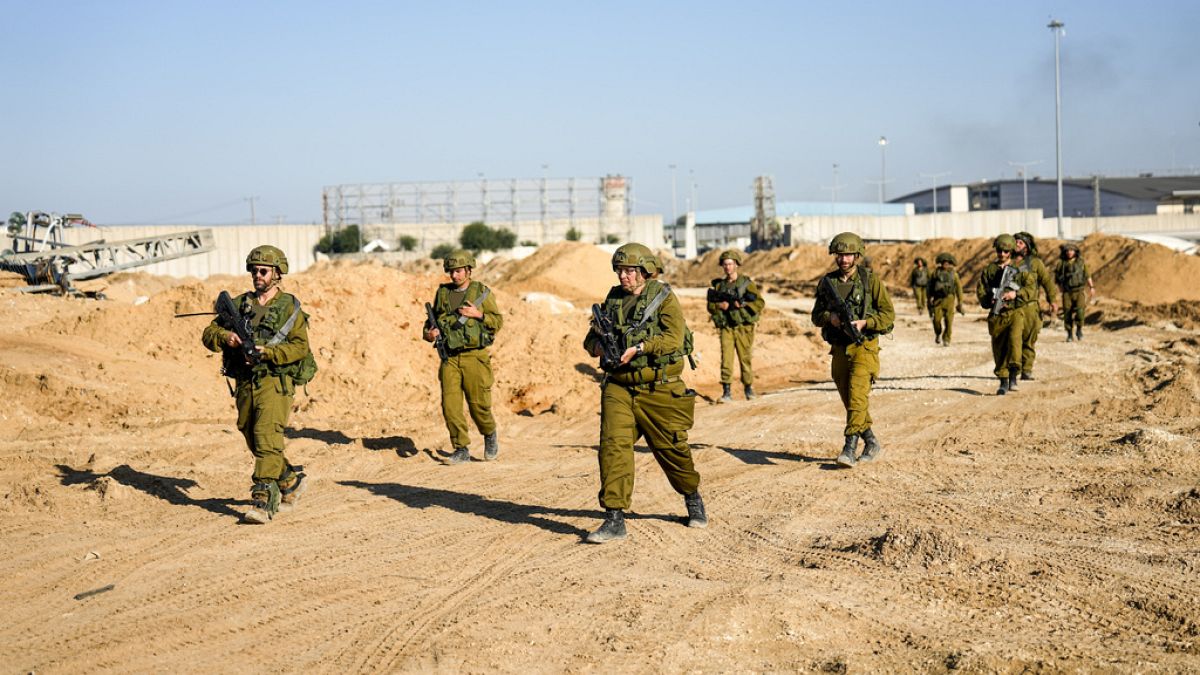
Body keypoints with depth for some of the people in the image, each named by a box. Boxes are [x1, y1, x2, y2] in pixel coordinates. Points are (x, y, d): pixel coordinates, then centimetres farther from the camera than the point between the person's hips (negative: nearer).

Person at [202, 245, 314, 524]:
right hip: (245, 384, 6)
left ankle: (264, 502, -21)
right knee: (255, 443, 14)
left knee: (267, 438, -18)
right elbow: (209, 333, 10)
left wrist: (267, 352, -20)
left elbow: (300, 347, -7)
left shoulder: (289, 307, 1)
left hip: (275, 383, -6)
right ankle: (292, 482, 34)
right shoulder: (239, 304, 13)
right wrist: (225, 337, -12)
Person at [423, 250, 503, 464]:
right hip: (450, 358, 3)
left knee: (478, 404, -1)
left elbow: (498, 321, 2)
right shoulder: (442, 293, 10)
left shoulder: (482, 292, 1)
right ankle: (462, 450, 3)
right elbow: (432, 320, 18)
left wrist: (478, 314, -14)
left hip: (474, 357, -3)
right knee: (450, 405, -5)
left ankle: (490, 438, 27)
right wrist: (429, 333, -3)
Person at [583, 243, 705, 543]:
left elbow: (674, 337, -18)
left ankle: (693, 498, 36)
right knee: (613, 444, -13)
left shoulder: (664, 297, -5)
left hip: (659, 388, -3)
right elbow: (590, 339, 13)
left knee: (671, 448, 8)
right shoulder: (612, 299, 9)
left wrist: (638, 348, -29)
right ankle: (615, 520, -12)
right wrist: (598, 345, -11)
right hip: (619, 386, 3)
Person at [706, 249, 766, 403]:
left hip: (743, 327, -2)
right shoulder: (719, 285, 11)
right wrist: (720, 305, -8)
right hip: (726, 328, 2)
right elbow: (710, 305, 12)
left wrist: (743, 304, -16)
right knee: (726, 359, -7)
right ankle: (726, 392, -8)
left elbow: (760, 302, -4)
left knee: (745, 358, 4)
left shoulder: (746, 283, 1)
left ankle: (748, 387, 23)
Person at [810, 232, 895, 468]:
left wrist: (864, 322, -18)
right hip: (839, 349, 5)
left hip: (863, 347, -5)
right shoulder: (827, 282, 8)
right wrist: (830, 317, -9)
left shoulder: (870, 280, -3)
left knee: (857, 396, -19)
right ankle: (872, 444, 25)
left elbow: (889, 315, -3)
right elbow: (816, 316, 13)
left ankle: (850, 448, -22)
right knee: (849, 400, 10)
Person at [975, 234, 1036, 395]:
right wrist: (990, 300, -11)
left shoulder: (1019, 268, 6)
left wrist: (1015, 294, -16)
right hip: (997, 314, 2)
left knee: (1014, 339, -24)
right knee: (999, 348, 4)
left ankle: (1013, 377, -22)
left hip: (1015, 311, -2)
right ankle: (1003, 382, 14)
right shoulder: (989, 270, 11)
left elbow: (1031, 288, 0)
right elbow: (980, 291, 7)